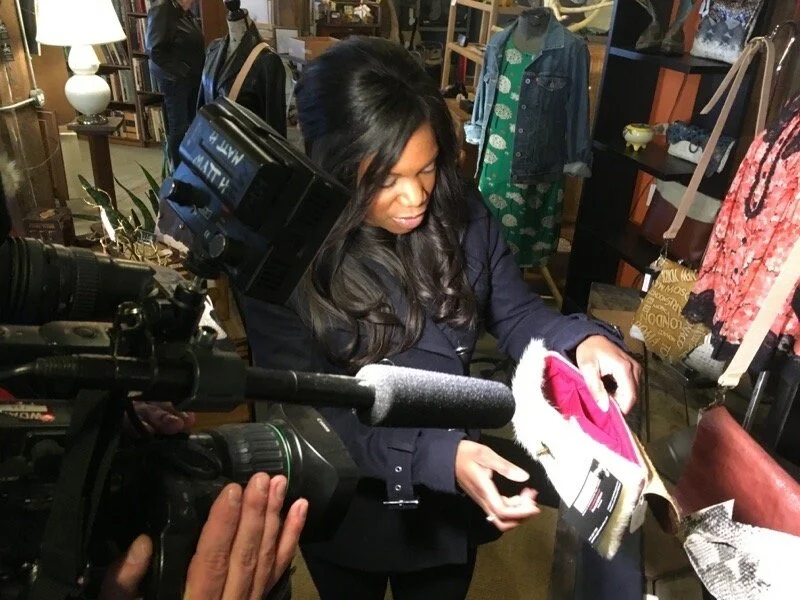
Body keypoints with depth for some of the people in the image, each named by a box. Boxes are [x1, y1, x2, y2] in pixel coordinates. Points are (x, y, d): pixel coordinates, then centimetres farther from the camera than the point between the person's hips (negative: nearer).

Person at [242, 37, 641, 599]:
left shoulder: (459, 209, -15)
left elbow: (516, 313, -5)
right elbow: (309, 418, -26)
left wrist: (581, 339, -27)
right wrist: (437, 457, -38)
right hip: (350, 507, -2)